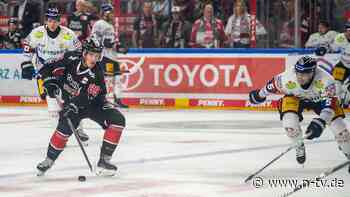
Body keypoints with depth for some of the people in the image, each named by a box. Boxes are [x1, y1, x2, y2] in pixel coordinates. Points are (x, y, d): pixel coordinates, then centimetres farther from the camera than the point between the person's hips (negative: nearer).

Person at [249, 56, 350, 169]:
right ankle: (299, 147, 7)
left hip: (319, 98, -1)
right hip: (295, 97, 1)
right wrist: (260, 94, 5)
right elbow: (274, 84, -13)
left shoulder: (325, 80, -41)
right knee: (289, 121, -24)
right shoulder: (287, 78, -35)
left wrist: (320, 122, -57)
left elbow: (330, 103, -43)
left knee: (336, 121, -15)